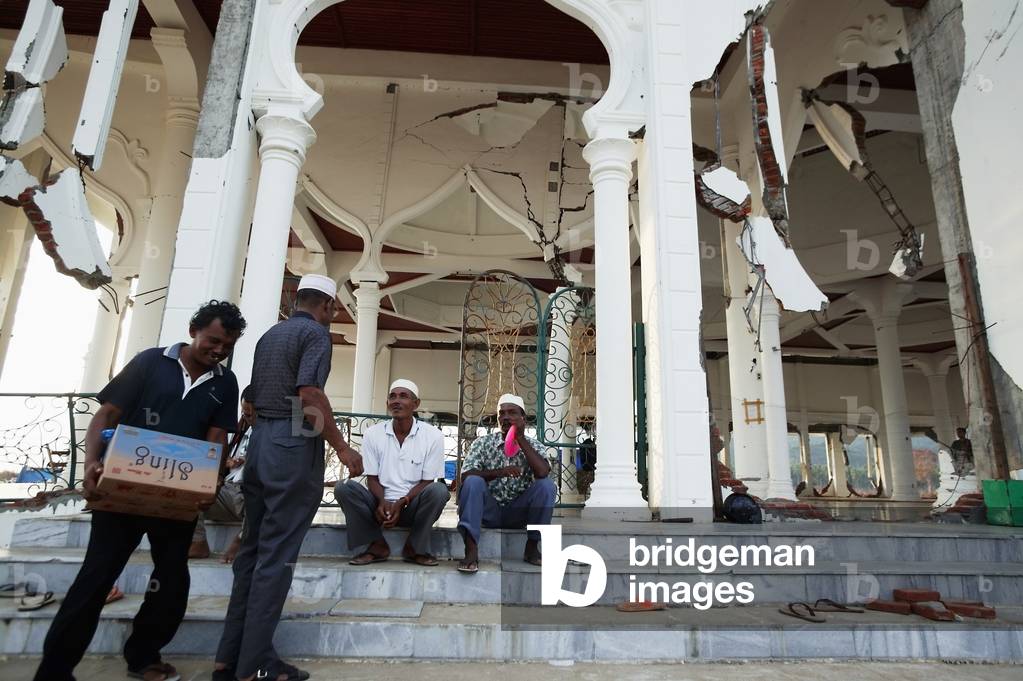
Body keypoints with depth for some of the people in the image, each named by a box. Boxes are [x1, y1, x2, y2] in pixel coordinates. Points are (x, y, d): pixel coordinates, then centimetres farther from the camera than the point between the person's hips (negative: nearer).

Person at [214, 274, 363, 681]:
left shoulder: (269, 335, 18)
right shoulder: (316, 332, -7)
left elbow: (255, 395, 20)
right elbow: (309, 394, -19)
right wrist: (342, 447, -16)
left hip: (260, 442, 8)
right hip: (293, 447, -8)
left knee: (252, 551, 13)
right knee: (276, 556, -2)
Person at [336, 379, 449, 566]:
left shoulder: (433, 436, -7)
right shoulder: (373, 434, -1)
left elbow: (427, 481, -5)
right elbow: (372, 478, 1)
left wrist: (401, 503, -21)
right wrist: (383, 502, -19)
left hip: (413, 507, -1)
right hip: (381, 505, 2)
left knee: (439, 490, -32)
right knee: (344, 487, -23)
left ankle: (415, 548, -9)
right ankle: (378, 546, -8)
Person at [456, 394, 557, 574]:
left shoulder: (534, 446, 3)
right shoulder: (483, 443, 1)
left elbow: (543, 473, -19)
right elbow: (466, 476, -13)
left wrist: (521, 439, -17)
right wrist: (499, 472, -26)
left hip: (518, 512, 1)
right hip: (489, 510, 0)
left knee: (546, 485, -23)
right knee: (473, 482, -29)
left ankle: (532, 547, -12)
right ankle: (471, 551, -30)